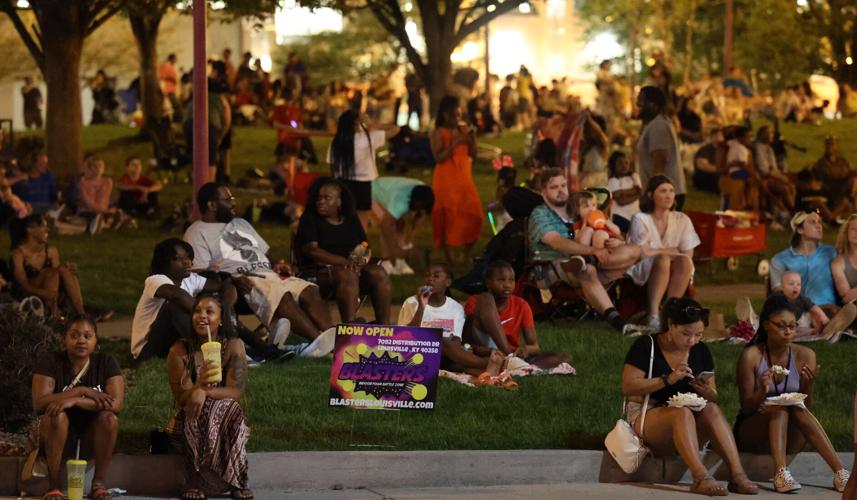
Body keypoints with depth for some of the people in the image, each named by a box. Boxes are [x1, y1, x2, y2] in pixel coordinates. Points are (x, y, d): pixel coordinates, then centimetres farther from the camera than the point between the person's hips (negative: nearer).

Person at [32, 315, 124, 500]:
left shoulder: (106, 362, -3)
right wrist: (82, 391, -25)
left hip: (92, 437, 2)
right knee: (57, 415, -32)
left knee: (109, 417, -28)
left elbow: (116, 403, -19)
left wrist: (74, 400, -30)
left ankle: (98, 483, -17)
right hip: (57, 437, -1)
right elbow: (39, 403, -22)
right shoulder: (50, 362, -8)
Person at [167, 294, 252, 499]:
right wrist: (199, 385, -34)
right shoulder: (179, 351, -5)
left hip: (225, 415, 0)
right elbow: (181, 398, -10)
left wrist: (204, 393, -33)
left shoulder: (233, 346, -3)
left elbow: (236, 391, -13)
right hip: (190, 420, 0)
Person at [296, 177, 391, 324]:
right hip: (319, 271, -5)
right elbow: (312, 250, -11)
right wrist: (344, 261, -24)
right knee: (348, 275, -37)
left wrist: (362, 260, -13)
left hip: (354, 268, 5)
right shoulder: (309, 220, 3)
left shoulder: (351, 221, 18)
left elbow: (365, 249, 14)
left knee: (379, 273, -23)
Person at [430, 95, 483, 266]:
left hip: (464, 179, 5)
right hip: (446, 181, -5)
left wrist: (472, 138, -8)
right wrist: (455, 144, -22)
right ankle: (449, 258, 1)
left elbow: (473, 154, 7)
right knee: (448, 217, -4)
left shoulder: (464, 130, 9)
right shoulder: (438, 134, -7)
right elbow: (438, 158, -17)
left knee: (473, 216, 1)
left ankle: (466, 256, 14)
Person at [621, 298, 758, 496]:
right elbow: (627, 386, -15)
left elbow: (713, 398, 11)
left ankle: (737, 475, -39)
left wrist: (708, 392, -14)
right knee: (682, 412, -36)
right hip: (646, 416, -4)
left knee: (711, 409, -28)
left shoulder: (701, 351, 9)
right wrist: (668, 379, -23)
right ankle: (700, 477, -52)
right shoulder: (646, 346, -6)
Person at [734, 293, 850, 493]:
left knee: (798, 409, -29)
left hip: (789, 439, 2)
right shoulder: (751, 356, -10)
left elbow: (806, 409, 1)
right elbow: (746, 409, -8)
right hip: (751, 436, -2)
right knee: (780, 407, -31)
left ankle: (840, 473, -39)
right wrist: (762, 392, -29)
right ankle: (781, 473, -48)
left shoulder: (805, 356, -1)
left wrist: (809, 386, -19)